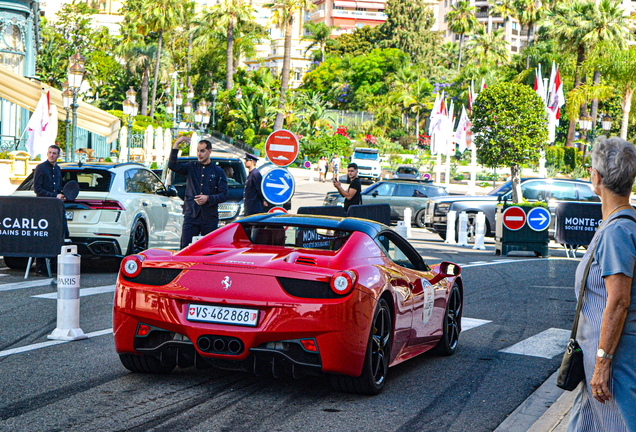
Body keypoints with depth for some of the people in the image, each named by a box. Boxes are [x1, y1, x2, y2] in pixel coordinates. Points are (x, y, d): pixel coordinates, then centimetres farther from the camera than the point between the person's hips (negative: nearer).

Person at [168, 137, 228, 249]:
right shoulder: (191, 167, 11)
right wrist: (176, 145, -9)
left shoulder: (218, 172, 8)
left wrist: (208, 198, -14)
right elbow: (172, 166, -5)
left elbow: (224, 195, 2)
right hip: (191, 216, 1)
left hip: (210, 218, 0)